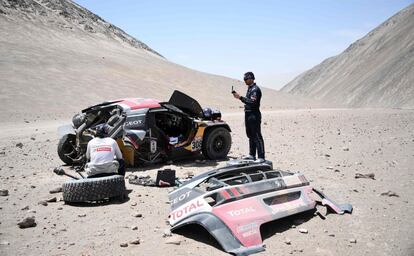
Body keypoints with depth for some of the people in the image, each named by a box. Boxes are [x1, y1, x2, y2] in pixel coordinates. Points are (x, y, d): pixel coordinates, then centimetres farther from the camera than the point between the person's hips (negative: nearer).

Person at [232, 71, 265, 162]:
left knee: (257, 136, -8)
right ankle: (252, 155, 25)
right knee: (250, 135, 16)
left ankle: (261, 157, -5)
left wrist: (240, 97, -25)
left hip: (254, 115, -10)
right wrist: (239, 96, 9)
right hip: (248, 115, 10)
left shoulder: (255, 89, -14)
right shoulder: (249, 88, 16)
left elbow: (252, 102, -25)